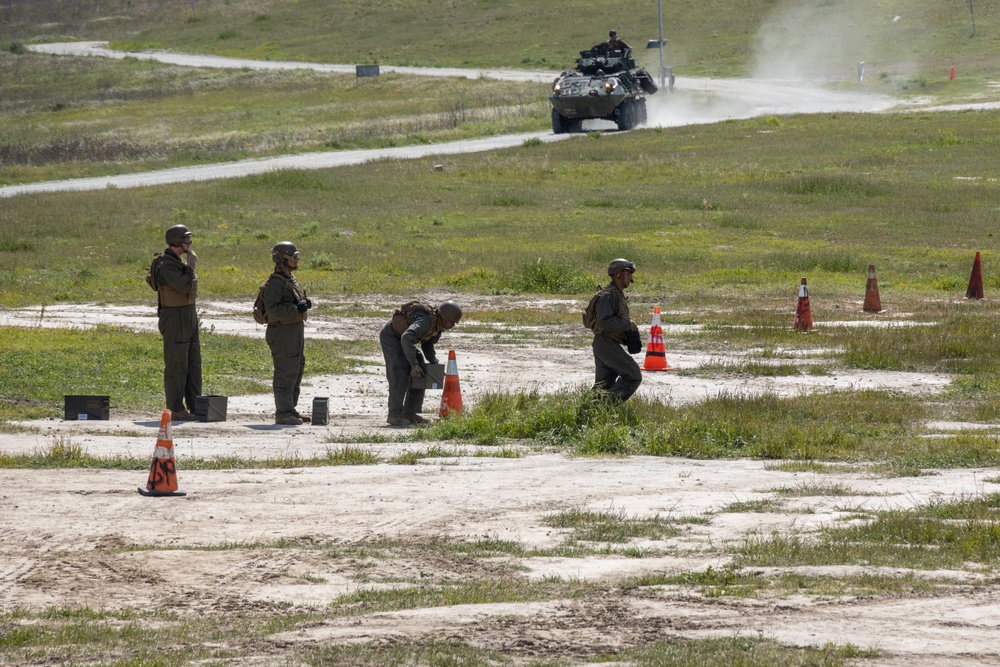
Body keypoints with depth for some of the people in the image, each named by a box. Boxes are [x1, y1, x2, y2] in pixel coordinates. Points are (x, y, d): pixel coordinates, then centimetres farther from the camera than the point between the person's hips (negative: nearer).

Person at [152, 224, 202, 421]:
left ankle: (195, 407, 16)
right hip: (174, 318, -10)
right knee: (176, 365, -6)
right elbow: (185, 286, -27)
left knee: (193, 363, 11)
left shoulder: (178, 263, 15)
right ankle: (176, 410, -3)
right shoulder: (166, 265, -17)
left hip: (188, 317, 10)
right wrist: (191, 266, -14)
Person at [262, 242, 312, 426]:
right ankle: (283, 413, -7)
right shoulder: (275, 282, -15)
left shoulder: (290, 279, 16)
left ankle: (290, 409, 23)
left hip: (295, 331, 10)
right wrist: (297, 309, -25)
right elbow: (273, 309, -24)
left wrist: (305, 303, 6)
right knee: (285, 372, -9)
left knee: (296, 370, 15)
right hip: (282, 332, -10)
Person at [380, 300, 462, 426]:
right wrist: (414, 364, -47)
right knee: (400, 373, -21)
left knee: (419, 374, 1)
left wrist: (435, 363, -7)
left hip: (402, 339, 9)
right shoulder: (425, 321, -35)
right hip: (390, 335, -9)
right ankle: (394, 415, -20)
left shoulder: (438, 325, -5)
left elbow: (427, 345, 9)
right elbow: (406, 338, -48)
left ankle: (410, 413, 4)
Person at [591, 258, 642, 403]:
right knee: (633, 376, -11)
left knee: (603, 385, 9)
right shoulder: (608, 295, -13)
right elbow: (605, 321, -24)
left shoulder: (619, 295, 19)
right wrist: (629, 325, -17)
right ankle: (609, 402, -13)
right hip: (606, 343, -10)